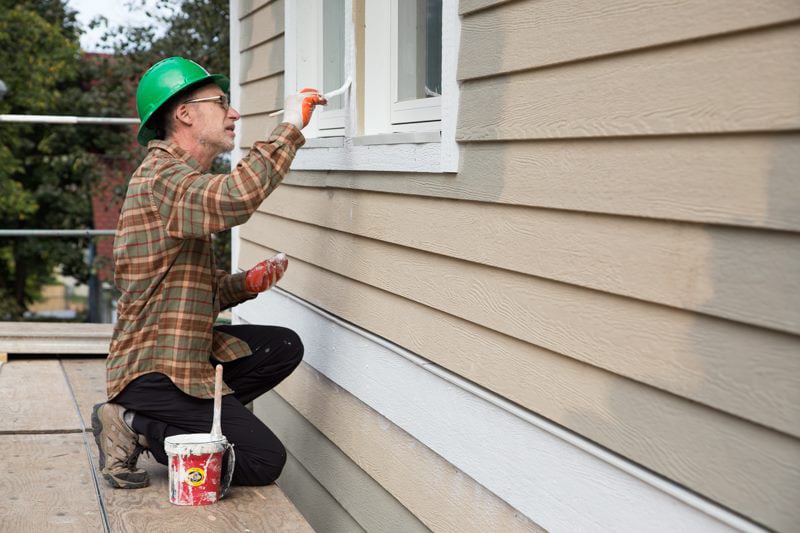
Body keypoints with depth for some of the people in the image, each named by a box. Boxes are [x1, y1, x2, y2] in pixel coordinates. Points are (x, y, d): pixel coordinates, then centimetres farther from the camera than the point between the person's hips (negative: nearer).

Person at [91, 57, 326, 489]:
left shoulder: (180, 178, 19)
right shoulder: (162, 177, -16)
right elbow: (234, 199, -39)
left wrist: (246, 283, 1)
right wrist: (289, 128, -28)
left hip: (183, 352, 10)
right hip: (156, 368, -10)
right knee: (264, 461, -9)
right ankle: (138, 427, -3)